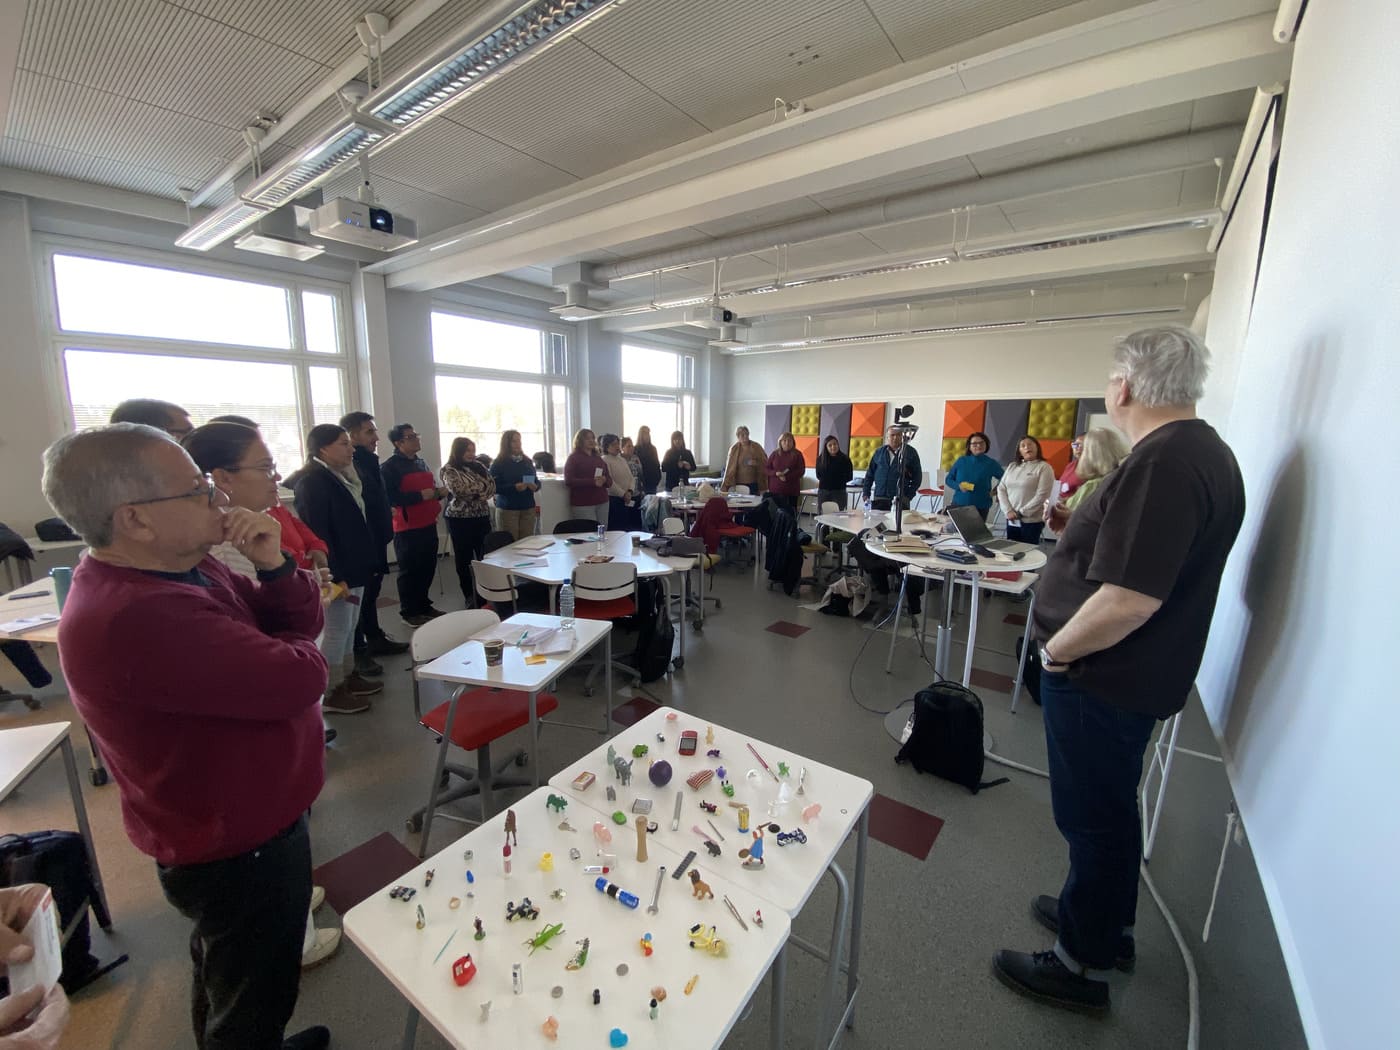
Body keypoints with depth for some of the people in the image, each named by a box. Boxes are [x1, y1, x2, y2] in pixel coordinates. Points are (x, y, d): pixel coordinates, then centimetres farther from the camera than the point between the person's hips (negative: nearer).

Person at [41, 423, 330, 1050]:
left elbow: (300, 624, -1)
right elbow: (301, 677, -33)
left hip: (229, 828, 10)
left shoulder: (179, 566, -3)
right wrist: (288, 650, -11)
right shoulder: (136, 619, -35)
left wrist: (275, 566, -19)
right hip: (241, 853, -9)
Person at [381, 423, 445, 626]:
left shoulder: (421, 463, 15)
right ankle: (409, 612, 11)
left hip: (428, 525, 8)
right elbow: (390, 497, -21)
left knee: (428, 567, 14)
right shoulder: (390, 466, -11)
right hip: (408, 528, -8)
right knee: (410, 570, 0)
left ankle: (424, 605, 28)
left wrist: (438, 492, 5)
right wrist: (420, 495, -24)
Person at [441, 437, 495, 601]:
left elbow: (492, 486, 3)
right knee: (463, 559, 4)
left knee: (485, 556, 3)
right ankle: (469, 596, 14)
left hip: (482, 517, 4)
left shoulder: (478, 467, 10)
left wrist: (472, 491, -12)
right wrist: (481, 487, -6)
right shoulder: (449, 470, -4)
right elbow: (458, 490, -19)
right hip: (460, 519, -4)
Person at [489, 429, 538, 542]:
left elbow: (536, 480, 17)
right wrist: (514, 487, -22)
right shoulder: (498, 464, -3)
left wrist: (535, 486, -6)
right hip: (507, 509, -4)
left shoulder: (527, 461, 11)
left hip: (528, 508, 4)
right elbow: (495, 487, -9)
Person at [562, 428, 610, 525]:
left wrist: (604, 480, -8)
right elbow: (569, 481, -11)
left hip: (602, 502, 5)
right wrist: (592, 482, -18)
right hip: (583, 504, -5)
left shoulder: (598, 458, 17)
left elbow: (610, 480, 17)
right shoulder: (573, 458, 0)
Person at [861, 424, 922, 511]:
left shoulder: (910, 452, 3)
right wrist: (866, 493, 8)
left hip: (900, 501, -2)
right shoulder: (879, 452, 11)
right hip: (878, 499, 3)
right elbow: (870, 474, 15)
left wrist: (909, 496, -4)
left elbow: (917, 477, 4)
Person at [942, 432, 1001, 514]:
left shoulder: (991, 463, 1)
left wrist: (995, 491, 2)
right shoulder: (961, 461, 4)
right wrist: (958, 486, -11)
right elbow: (948, 479, 7)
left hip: (981, 507, 0)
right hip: (958, 504, 1)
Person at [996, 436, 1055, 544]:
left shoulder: (1044, 467, -4)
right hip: (1011, 520, 5)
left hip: (1032, 521, -5)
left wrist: (1021, 513, -14)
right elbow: (1001, 489, 6)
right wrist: (1008, 511, -7)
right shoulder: (1012, 466, 10)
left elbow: (1042, 495, -12)